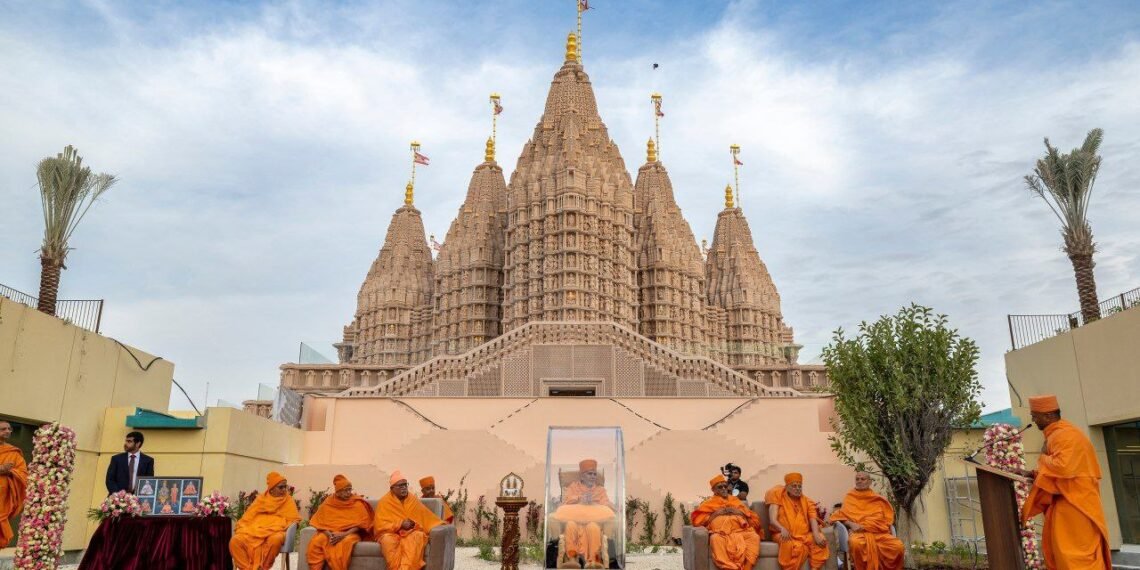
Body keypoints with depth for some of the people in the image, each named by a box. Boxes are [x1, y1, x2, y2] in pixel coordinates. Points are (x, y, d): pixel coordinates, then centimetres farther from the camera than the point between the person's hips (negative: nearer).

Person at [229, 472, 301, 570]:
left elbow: (294, 520, 6)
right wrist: (241, 528, -3)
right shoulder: (261, 498, 16)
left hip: (274, 532, -2)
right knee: (235, 541, -26)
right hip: (255, 530, 2)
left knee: (275, 540, -39)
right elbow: (248, 517, 15)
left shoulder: (288, 500, 10)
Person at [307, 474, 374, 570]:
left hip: (350, 533, -2)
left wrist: (344, 534, -20)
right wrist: (329, 534, -17)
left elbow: (361, 523, -6)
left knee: (346, 542, -37)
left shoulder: (357, 503, 1)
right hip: (330, 533, 2)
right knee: (316, 541, -29)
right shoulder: (329, 502, 7)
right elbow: (320, 521, 2)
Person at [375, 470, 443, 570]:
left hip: (411, 531, 2)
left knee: (417, 536, -34)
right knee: (387, 540, -37)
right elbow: (380, 524, -6)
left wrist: (441, 526, 0)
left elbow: (427, 517, 13)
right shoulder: (384, 501, 1)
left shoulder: (413, 500, 10)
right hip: (391, 533, -2)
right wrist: (400, 524, -16)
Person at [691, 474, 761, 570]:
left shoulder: (735, 500, 32)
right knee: (716, 539, -38)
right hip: (721, 532, -2)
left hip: (740, 530, 2)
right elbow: (696, 520, 12)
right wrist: (714, 514, 5)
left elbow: (753, 518, 23)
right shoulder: (709, 502, 26)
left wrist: (740, 512, 6)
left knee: (754, 537, -31)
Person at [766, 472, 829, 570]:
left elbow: (813, 520, 1)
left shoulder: (807, 501, 15)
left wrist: (816, 535, -21)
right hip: (786, 535, -4)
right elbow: (773, 520, -6)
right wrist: (783, 529, -29)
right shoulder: (779, 498, 5)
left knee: (820, 542, -25)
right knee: (796, 546, -36)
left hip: (804, 535, 4)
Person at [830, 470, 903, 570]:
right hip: (859, 532, -2)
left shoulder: (878, 499, 19)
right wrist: (851, 524, -12)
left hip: (880, 532, 2)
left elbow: (888, 517, 17)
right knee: (855, 543, -37)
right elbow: (841, 516, 8)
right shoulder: (850, 497, 14)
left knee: (898, 546, -25)